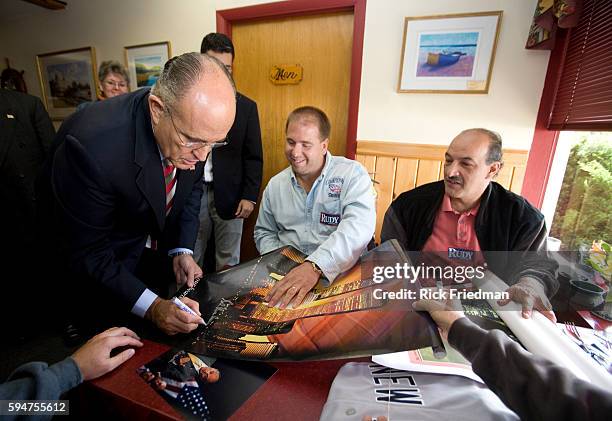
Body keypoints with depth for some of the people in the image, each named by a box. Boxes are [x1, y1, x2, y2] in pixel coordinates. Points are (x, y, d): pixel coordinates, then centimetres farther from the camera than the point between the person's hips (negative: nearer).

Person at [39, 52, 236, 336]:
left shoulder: (196, 127, -20)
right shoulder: (90, 144, -36)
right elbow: (86, 252, -25)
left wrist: (182, 250, -10)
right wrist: (151, 307, -32)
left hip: (160, 247, 5)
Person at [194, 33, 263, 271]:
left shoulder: (246, 107, 2)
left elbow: (253, 157, 1)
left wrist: (250, 196, -5)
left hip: (229, 195, -1)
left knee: (228, 261, 12)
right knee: (191, 259, 13)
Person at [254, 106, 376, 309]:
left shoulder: (353, 174, -6)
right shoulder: (275, 184, 10)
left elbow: (358, 226, -22)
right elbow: (264, 232, 19)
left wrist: (315, 265, -34)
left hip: (340, 274, -4)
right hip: (285, 276, 4)